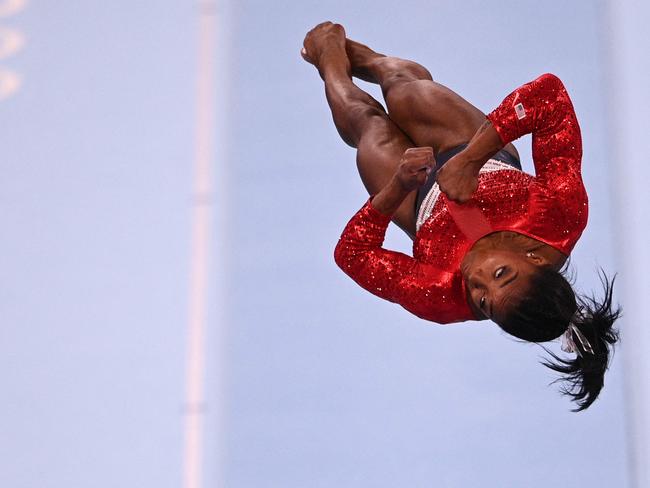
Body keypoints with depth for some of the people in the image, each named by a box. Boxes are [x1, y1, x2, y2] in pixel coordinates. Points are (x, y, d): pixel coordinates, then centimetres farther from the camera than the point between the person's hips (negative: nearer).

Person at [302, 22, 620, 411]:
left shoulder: (443, 298, -47)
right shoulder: (562, 211, -47)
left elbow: (351, 253, -36)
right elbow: (549, 91, -50)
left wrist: (398, 187, -48)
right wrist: (470, 160, -51)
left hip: (423, 202, -2)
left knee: (364, 118, 21)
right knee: (404, 85, 21)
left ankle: (331, 58, 60)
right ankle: (359, 57, 62)